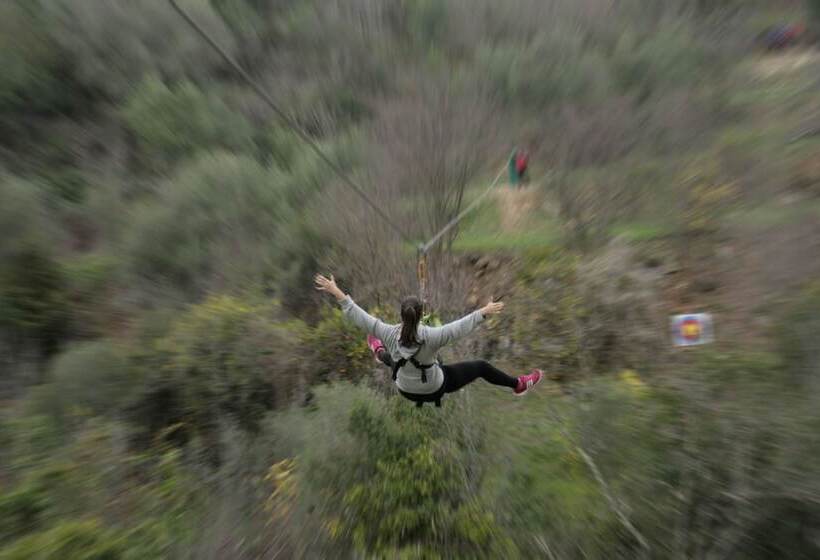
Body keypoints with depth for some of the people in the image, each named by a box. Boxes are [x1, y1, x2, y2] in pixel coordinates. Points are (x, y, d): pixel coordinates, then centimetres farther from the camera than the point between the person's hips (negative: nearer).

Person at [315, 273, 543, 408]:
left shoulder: (390, 334, -26)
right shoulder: (430, 336, -35)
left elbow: (359, 316, -22)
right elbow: (461, 327, -28)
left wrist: (337, 293, -17)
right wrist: (483, 312, -17)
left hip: (405, 390, 3)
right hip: (435, 388, -2)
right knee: (481, 366, 12)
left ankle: (380, 354, 71)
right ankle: (518, 385, 32)